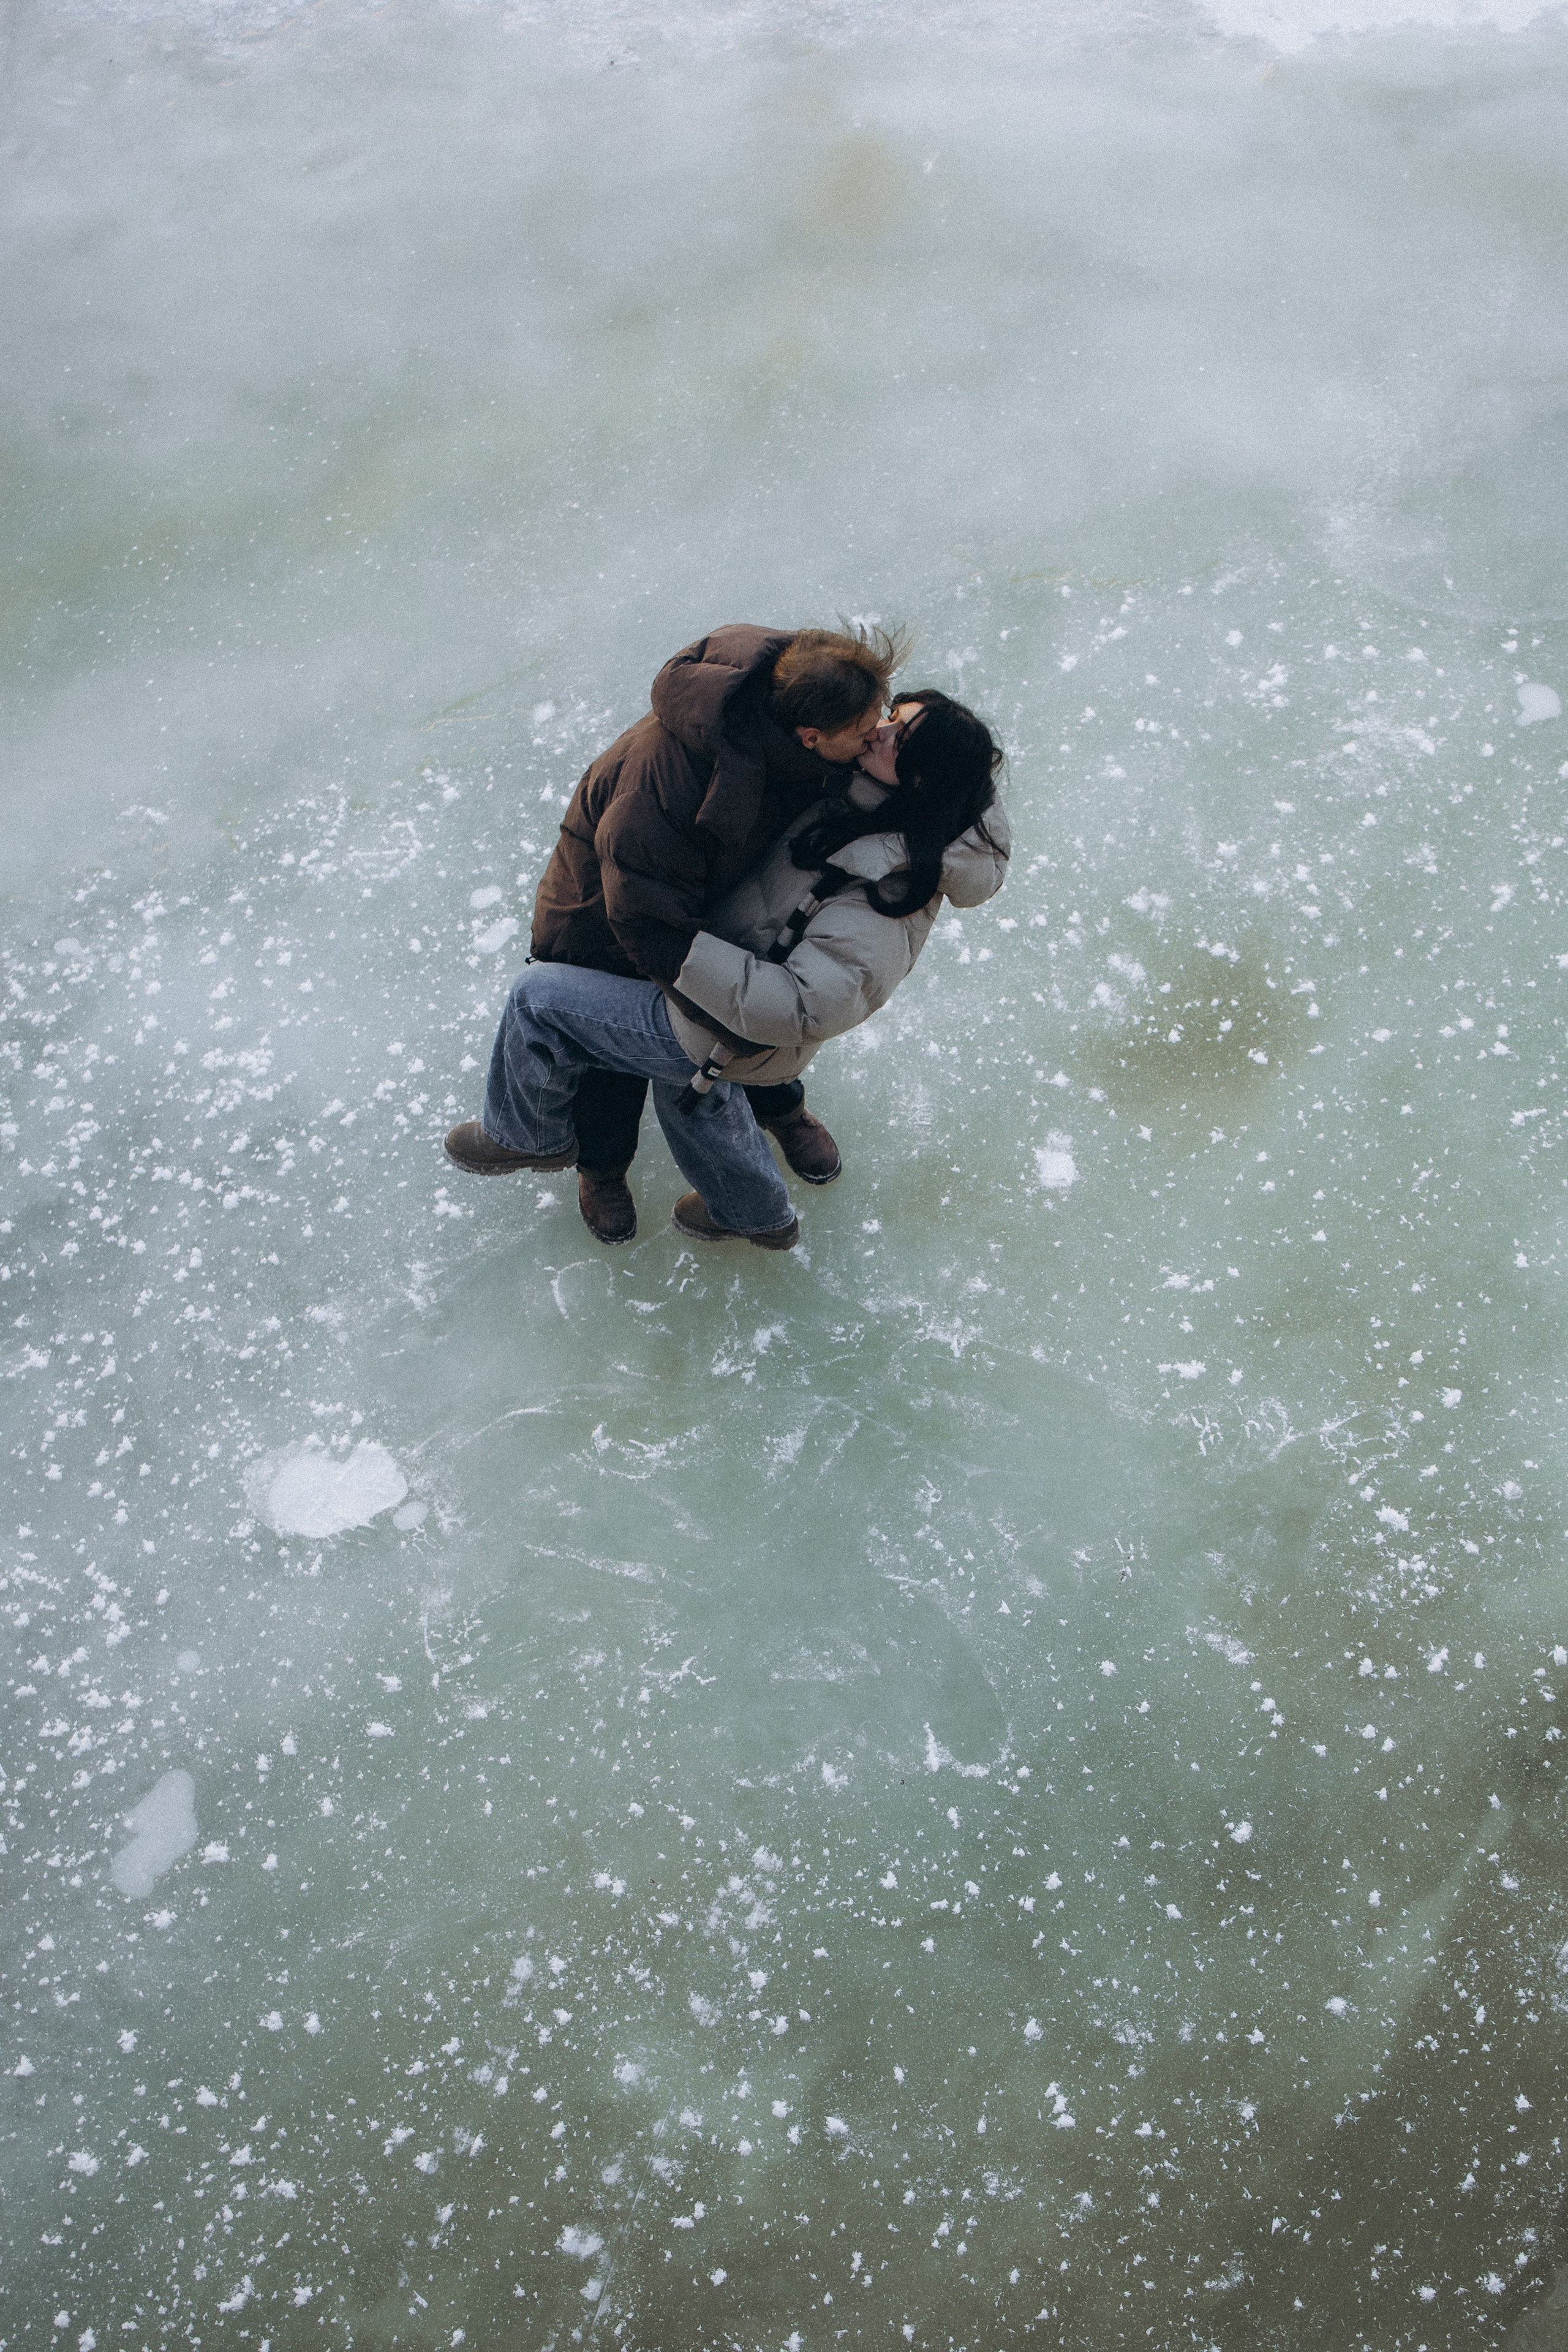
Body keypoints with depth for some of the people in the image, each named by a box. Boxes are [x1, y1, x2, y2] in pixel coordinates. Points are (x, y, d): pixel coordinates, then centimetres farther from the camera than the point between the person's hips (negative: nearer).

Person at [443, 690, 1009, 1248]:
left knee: (537, 998, 1)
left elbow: (796, 1009, -39)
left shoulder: (883, 907, -36)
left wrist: (683, 953, -36)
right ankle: (756, 1214, 58)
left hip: (722, 1035, -9)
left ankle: (530, 1136, 31)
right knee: (688, 1087, 37)